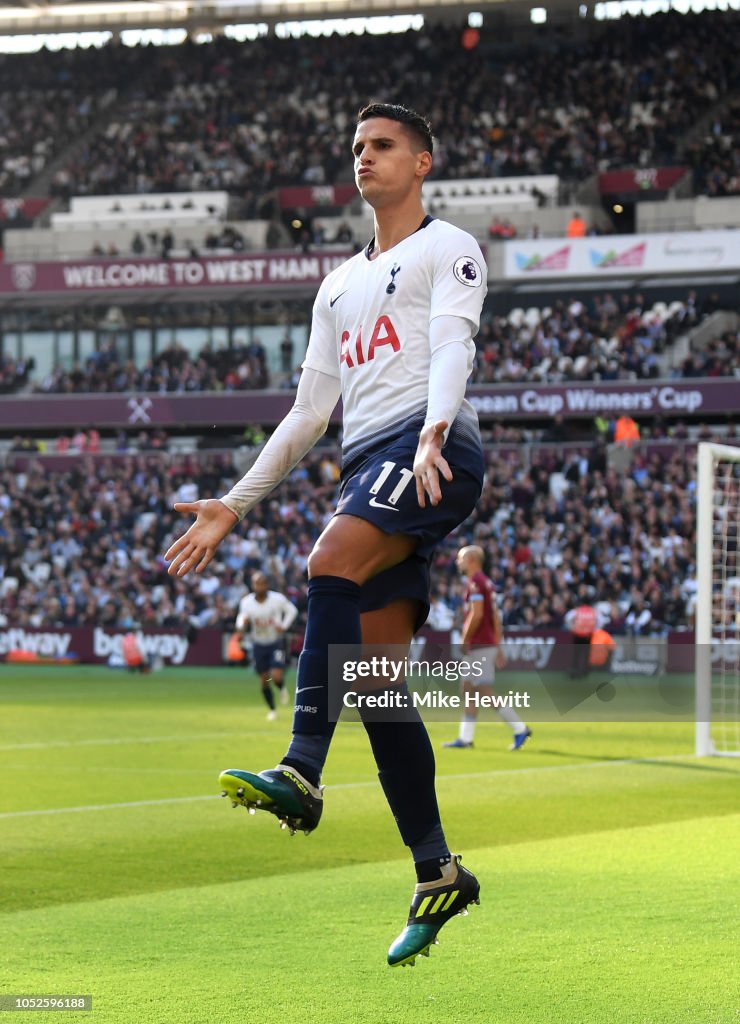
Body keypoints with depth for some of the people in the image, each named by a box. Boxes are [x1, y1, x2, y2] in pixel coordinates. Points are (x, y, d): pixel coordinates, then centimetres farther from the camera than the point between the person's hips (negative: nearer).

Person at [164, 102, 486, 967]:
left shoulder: (448, 250, 8)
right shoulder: (340, 285, 29)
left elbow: (452, 344, -11)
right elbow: (309, 411, 28)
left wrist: (433, 431, -30)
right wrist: (233, 506, 22)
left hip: (433, 452, -7)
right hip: (368, 468, 7)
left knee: (331, 564, -32)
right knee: (378, 675, -2)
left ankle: (301, 773, -42)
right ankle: (437, 873, 3)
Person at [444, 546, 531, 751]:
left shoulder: (475, 582, -13)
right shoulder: (486, 582, 17)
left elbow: (476, 614, -22)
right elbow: (496, 618, 18)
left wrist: (465, 640, -14)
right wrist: (498, 646, 19)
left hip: (480, 646, -10)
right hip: (488, 644, 10)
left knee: (487, 693, -9)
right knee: (468, 690, 11)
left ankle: (520, 729, -7)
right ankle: (465, 738, 12)